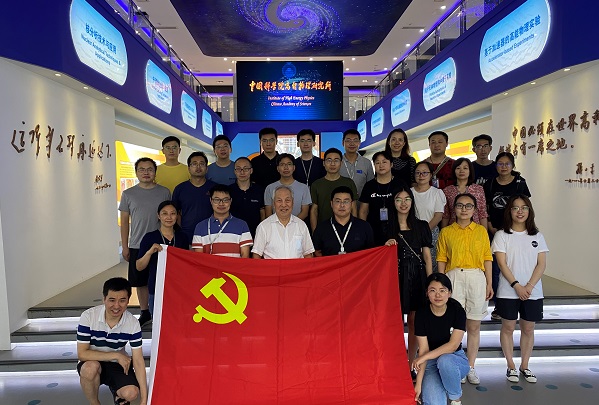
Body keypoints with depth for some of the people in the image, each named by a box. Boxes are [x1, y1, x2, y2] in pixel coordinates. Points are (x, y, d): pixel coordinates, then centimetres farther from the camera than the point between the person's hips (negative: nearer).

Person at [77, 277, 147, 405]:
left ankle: (117, 393, 15)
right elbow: (82, 354, -19)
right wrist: (116, 355, -24)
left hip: (118, 365, 1)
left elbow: (138, 361, -14)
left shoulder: (133, 323, -16)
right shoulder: (88, 317, -21)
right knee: (90, 368, -35)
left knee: (131, 393, -23)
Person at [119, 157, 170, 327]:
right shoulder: (128, 194, 4)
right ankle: (145, 313, 26)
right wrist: (125, 246, 4)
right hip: (137, 246, 1)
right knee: (141, 282, 11)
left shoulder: (164, 192, 2)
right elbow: (124, 221, 6)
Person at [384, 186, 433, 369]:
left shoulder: (421, 226, 6)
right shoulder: (387, 227, 4)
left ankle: (411, 365, 20)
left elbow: (427, 257, 6)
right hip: (396, 278, -1)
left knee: (414, 323, 6)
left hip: (417, 278, 1)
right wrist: (387, 248, -13)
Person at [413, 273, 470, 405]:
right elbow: (423, 349, -13)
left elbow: (453, 345, -18)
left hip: (455, 359, 1)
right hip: (430, 364, 0)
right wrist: (418, 384, -20)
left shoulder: (457, 311, -12)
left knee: (445, 360, -36)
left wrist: (424, 357, -22)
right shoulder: (421, 314, -11)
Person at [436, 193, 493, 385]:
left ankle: (470, 367, 19)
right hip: (454, 277, -1)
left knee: (474, 326, 7)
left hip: (476, 278, 1)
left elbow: (487, 259, 8)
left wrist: (489, 283, 3)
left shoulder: (481, 230, 9)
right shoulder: (446, 232, 5)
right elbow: (441, 260, 4)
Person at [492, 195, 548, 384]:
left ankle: (524, 366, 25)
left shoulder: (537, 236, 7)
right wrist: (517, 286, -15)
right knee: (508, 328, 6)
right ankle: (511, 366, 19)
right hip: (508, 292, -2)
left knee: (528, 329, 10)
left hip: (533, 292, 3)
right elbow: (502, 264, -7)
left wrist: (529, 286, -11)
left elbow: (541, 264, 1)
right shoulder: (502, 235, -2)